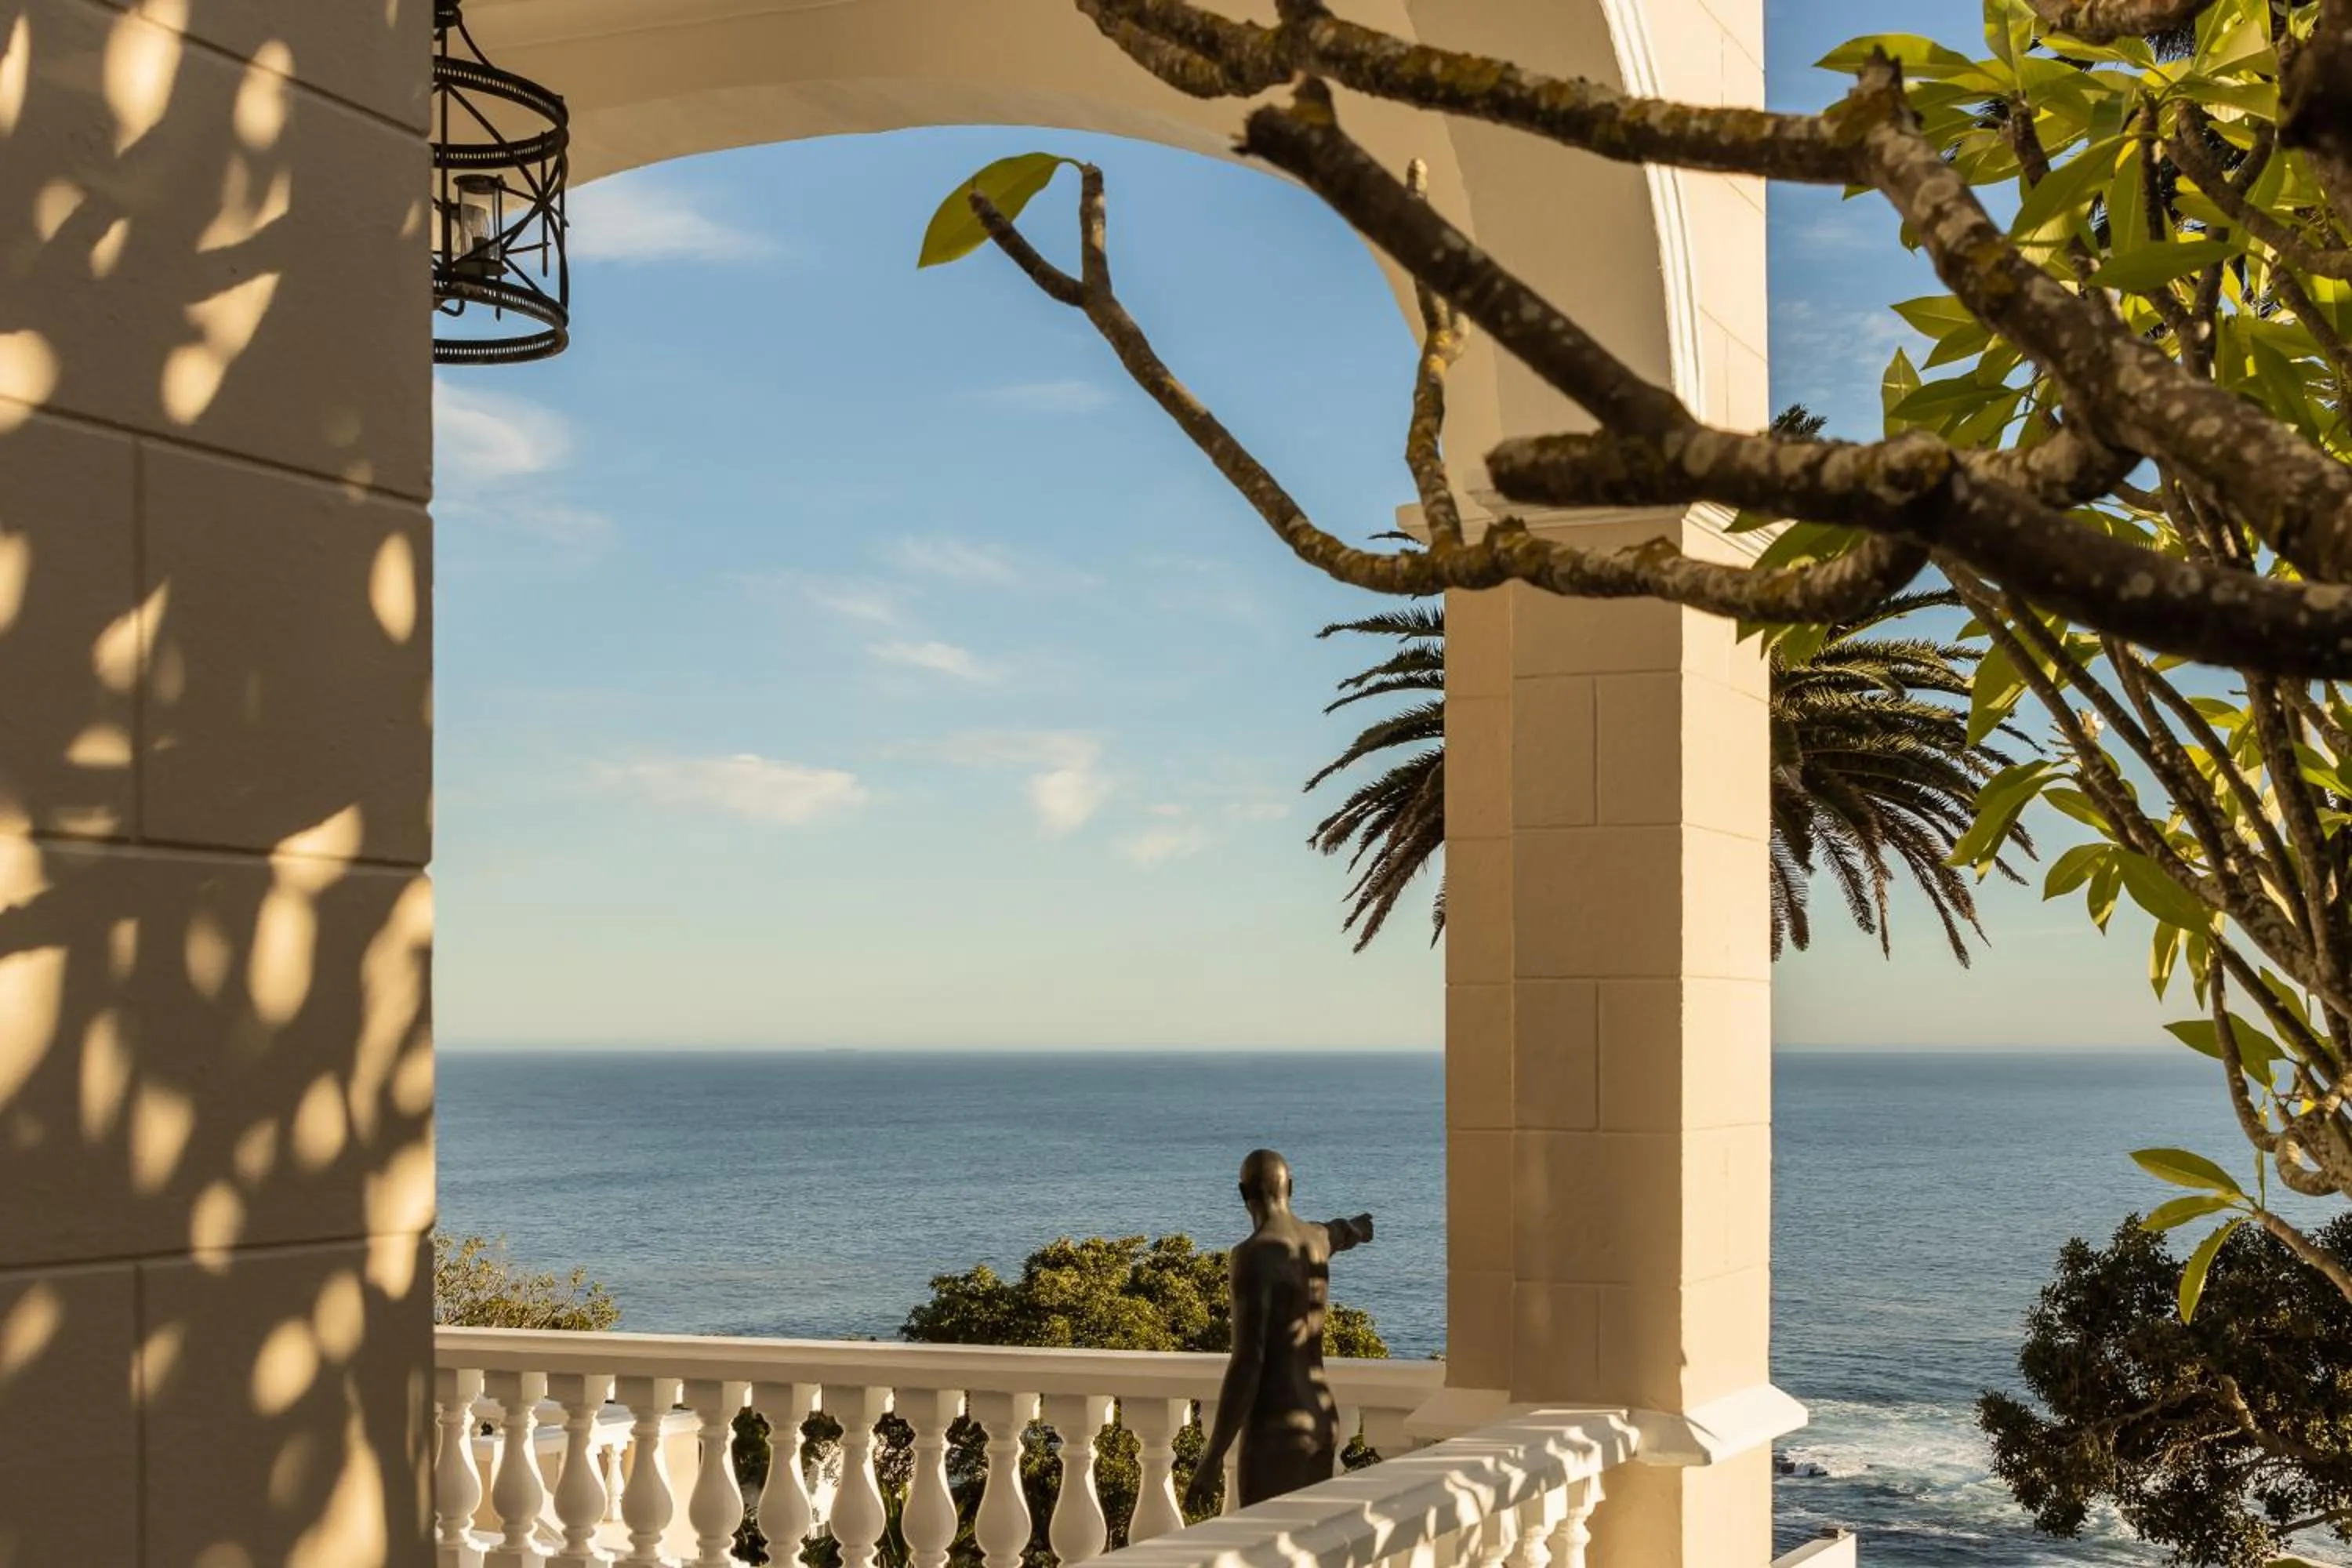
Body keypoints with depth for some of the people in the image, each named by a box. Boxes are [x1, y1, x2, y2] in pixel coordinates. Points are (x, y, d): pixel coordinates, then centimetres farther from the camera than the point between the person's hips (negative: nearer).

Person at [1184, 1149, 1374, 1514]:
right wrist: (1356, 1228, 65)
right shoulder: (1317, 1239, 10)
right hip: (1323, 1420, 8)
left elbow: (1248, 1362, -22)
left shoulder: (1256, 1255, -16)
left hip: (1275, 1429, -8)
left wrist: (1213, 1457, -21)